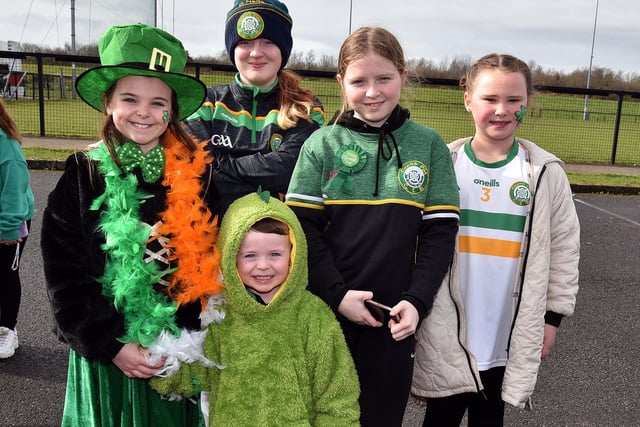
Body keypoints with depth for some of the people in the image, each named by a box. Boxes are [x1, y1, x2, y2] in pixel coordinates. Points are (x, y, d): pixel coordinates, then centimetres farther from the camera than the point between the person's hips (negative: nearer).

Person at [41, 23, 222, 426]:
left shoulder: (196, 172, -4)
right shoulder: (83, 175, -4)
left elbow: (209, 263, -2)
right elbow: (65, 275, -4)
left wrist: (183, 340, -10)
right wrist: (111, 345, -11)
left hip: (178, 352, 1)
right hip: (106, 354, 0)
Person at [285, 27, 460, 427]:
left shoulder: (429, 145, 1)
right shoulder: (322, 144, -1)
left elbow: (440, 231, 0)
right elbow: (303, 226, -5)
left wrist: (417, 301, -11)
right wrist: (337, 294, -13)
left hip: (394, 317, 1)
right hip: (327, 311, 0)